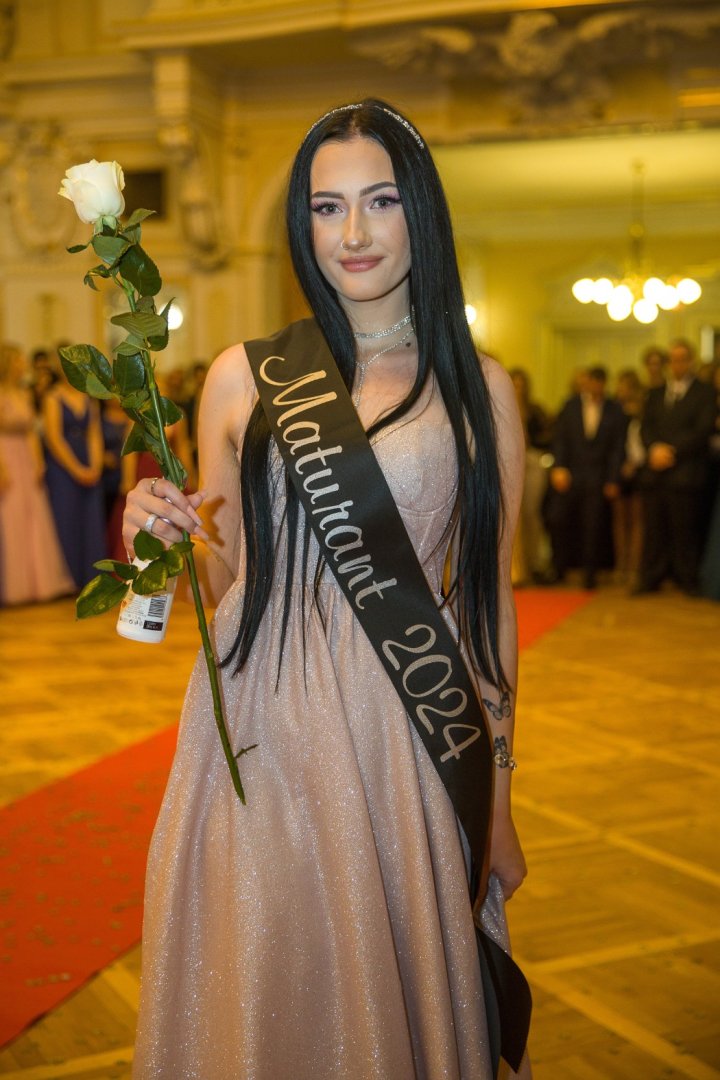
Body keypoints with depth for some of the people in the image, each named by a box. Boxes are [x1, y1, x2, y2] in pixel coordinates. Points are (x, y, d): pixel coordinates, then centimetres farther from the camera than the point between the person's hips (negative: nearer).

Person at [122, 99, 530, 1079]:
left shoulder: (476, 389, 3)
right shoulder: (244, 378, 4)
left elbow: (489, 597, 4)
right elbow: (222, 581, 11)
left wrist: (498, 805, 4)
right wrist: (169, 536, -11)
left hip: (406, 740, 0)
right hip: (258, 740, 1)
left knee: (399, 992, 10)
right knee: (257, 998, 10)